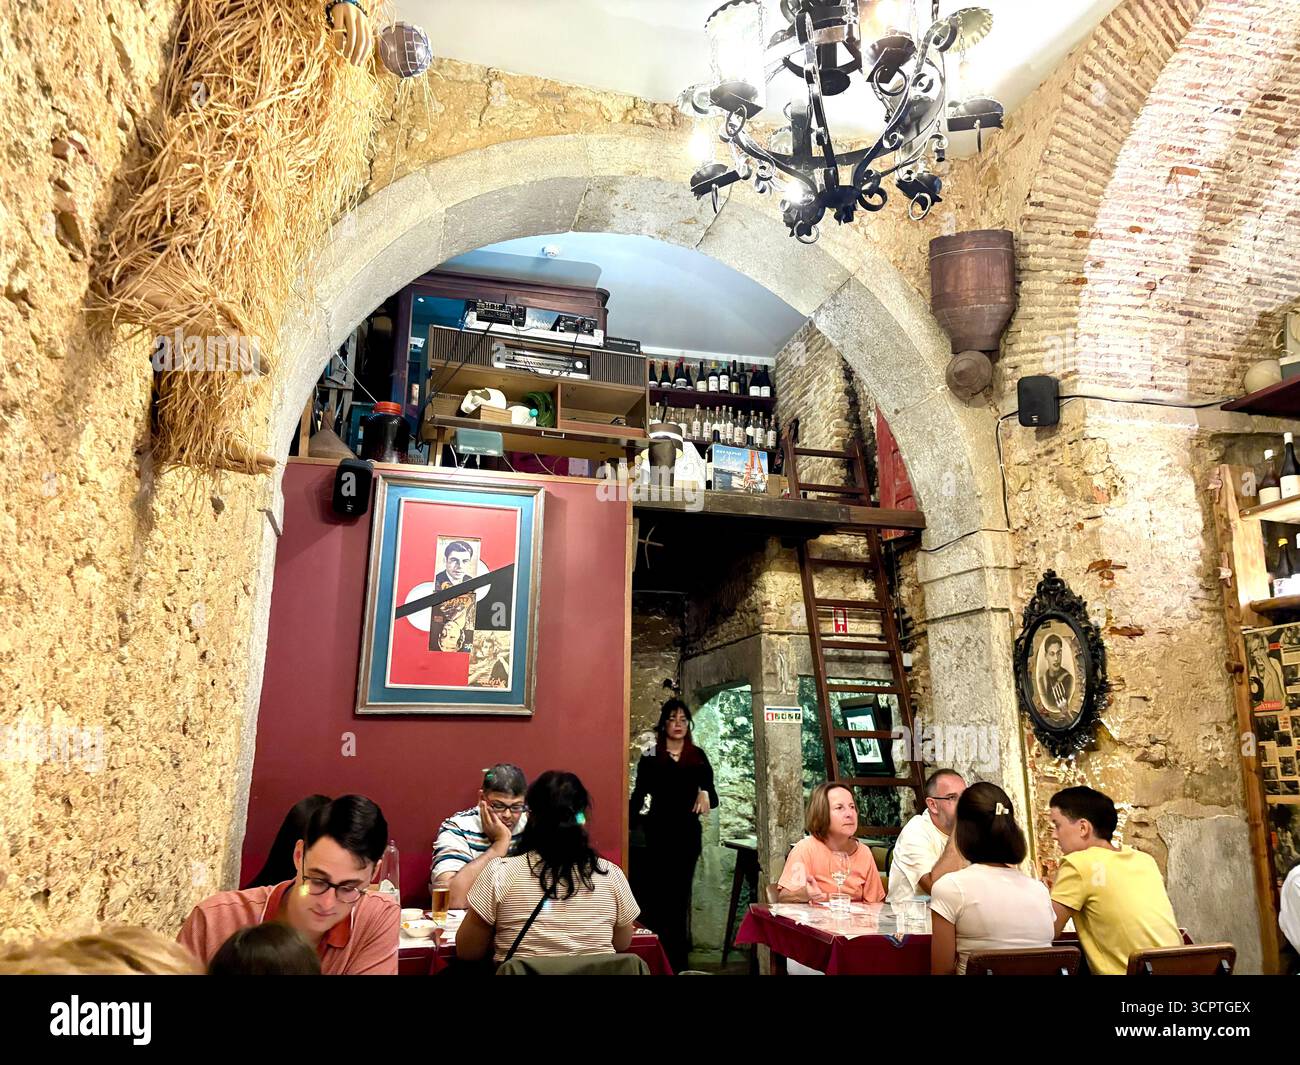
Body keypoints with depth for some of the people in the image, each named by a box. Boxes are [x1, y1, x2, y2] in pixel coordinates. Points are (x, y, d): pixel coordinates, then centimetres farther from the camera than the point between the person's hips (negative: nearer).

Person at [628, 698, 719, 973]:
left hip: (688, 833, 3)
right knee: (659, 895, -6)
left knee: (680, 895, 9)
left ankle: (679, 958, 18)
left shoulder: (698, 756, 5)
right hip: (659, 832, -2)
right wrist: (630, 825, -8)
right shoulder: (650, 756, -1)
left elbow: (712, 795, 7)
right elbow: (639, 794, 1)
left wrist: (706, 795, -16)